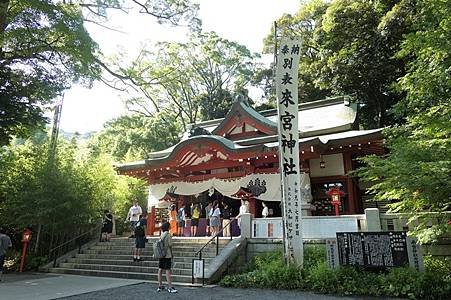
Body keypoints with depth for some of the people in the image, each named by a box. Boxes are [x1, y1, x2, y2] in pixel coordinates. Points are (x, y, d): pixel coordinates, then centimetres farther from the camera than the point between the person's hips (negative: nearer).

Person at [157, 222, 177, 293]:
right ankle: (170, 287, -1)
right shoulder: (168, 235, -12)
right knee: (168, 271, -4)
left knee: (160, 270, 10)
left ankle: (160, 286, 18)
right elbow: (170, 245, -12)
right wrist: (171, 254, 2)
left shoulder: (161, 235, 7)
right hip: (167, 255, -7)